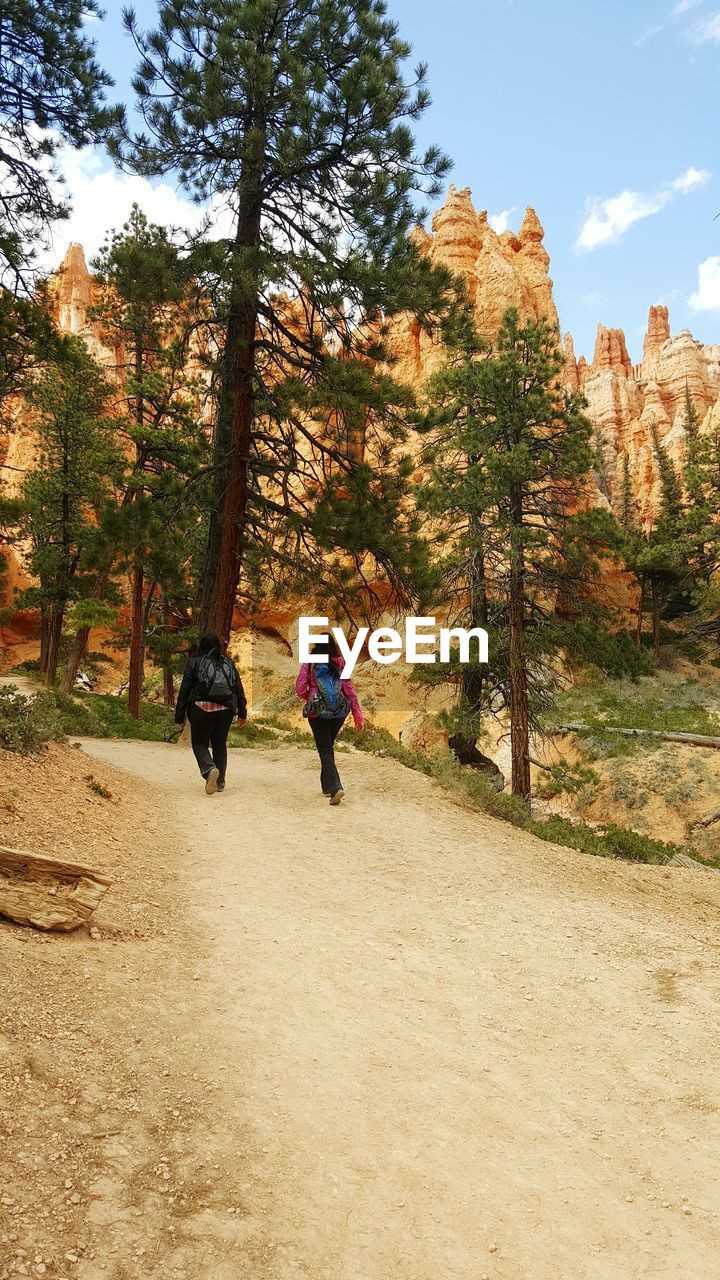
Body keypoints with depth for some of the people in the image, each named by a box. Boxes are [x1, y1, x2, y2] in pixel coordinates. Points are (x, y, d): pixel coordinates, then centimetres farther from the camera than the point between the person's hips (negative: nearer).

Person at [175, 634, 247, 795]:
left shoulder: (194, 662, 4)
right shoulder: (228, 663, 12)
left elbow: (185, 688, 1)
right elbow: (239, 689, 12)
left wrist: (180, 715, 4)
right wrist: (242, 713, 18)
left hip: (202, 708, -3)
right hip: (226, 709, 3)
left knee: (200, 743, 9)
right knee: (220, 744, 16)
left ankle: (209, 769, -19)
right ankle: (220, 782, 18)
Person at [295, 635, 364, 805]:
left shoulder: (309, 663, -4)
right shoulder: (340, 663, 2)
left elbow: (300, 689, -4)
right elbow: (349, 689, 0)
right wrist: (357, 714, 2)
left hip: (318, 712, -3)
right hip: (339, 712, 3)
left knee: (325, 750, 1)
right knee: (329, 746, 21)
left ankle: (335, 787, -16)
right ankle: (327, 785, 29)